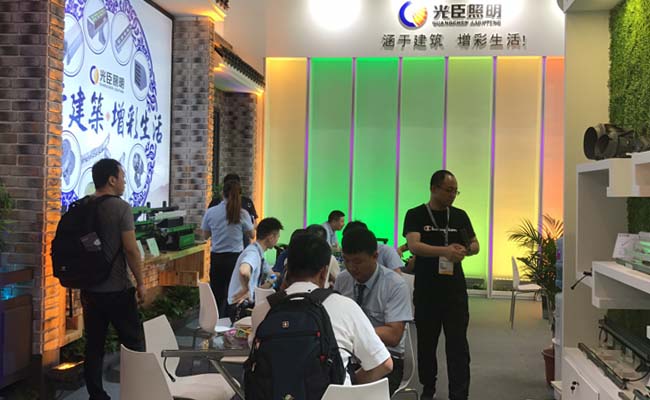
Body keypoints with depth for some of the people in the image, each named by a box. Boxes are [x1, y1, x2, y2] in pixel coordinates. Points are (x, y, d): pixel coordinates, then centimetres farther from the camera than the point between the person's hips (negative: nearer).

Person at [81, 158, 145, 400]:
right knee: (134, 343, 6)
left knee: (93, 345, 11)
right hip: (117, 289, -6)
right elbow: (130, 249, -17)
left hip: (89, 288, 6)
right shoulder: (121, 207, -13)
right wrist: (140, 283, -7)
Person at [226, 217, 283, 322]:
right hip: (240, 309, -9)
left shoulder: (259, 253, 8)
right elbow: (244, 271, -41)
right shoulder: (253, 253, -19)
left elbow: (272, 276, 23)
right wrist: (246, 289, -25)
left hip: (250, 303, 9)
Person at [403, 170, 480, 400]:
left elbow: (475, 245, 14)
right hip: (426, 290, -2)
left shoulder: (460, 216, 8)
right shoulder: (416, 215, -3)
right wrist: (444, 251, -34)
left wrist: (465, 250, -10)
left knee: (458, 344, -4)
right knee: (426, 342, 12)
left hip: (455, 289, 2)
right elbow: (413, 246, -18)